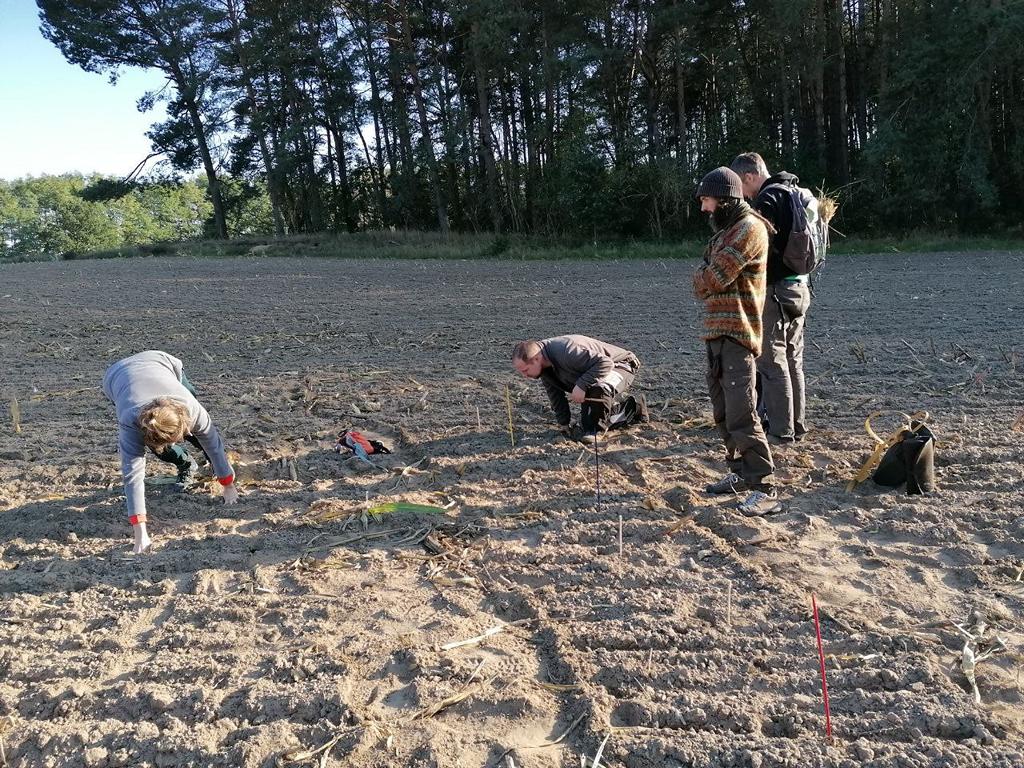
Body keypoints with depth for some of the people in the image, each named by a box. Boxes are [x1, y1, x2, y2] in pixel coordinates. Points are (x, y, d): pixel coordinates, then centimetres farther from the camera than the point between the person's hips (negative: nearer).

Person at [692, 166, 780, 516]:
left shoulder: (749, 228, -12)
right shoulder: (725, 230, 20)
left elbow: (710, 280, -17)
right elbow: (705, 282, 18)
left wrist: (701, 279, 2)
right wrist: (706, 279, -2)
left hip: (737, 334, -10)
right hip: (716, 332, 10)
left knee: (741, 415, -13)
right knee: (723, 411, 15)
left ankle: (764, 489, -8)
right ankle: (742, 472, 27)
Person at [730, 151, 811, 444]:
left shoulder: (767, 200, -14)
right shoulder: (794, 193, 17)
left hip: (774, 290, -10)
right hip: (799, 287, 10)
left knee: (772, 362, -3)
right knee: (793, 361, 15)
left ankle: (781, 432, 2)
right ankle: (797, 426, 23)